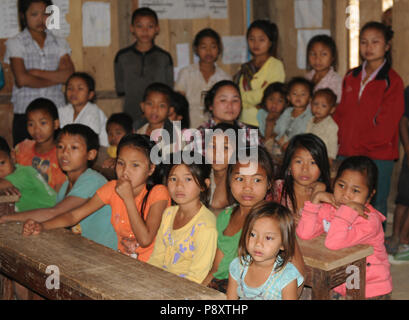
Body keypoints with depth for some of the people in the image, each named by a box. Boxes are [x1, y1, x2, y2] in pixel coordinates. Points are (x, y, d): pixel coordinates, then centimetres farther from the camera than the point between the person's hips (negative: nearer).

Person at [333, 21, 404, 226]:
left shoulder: (392, 81, -6)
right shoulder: (351, 77, 12)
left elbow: (386, 124, -11)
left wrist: (360, 144, -11)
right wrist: (341, 140, 1)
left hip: (378, 155, -5)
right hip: (347, 152, 5)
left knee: (375, 206, 4)